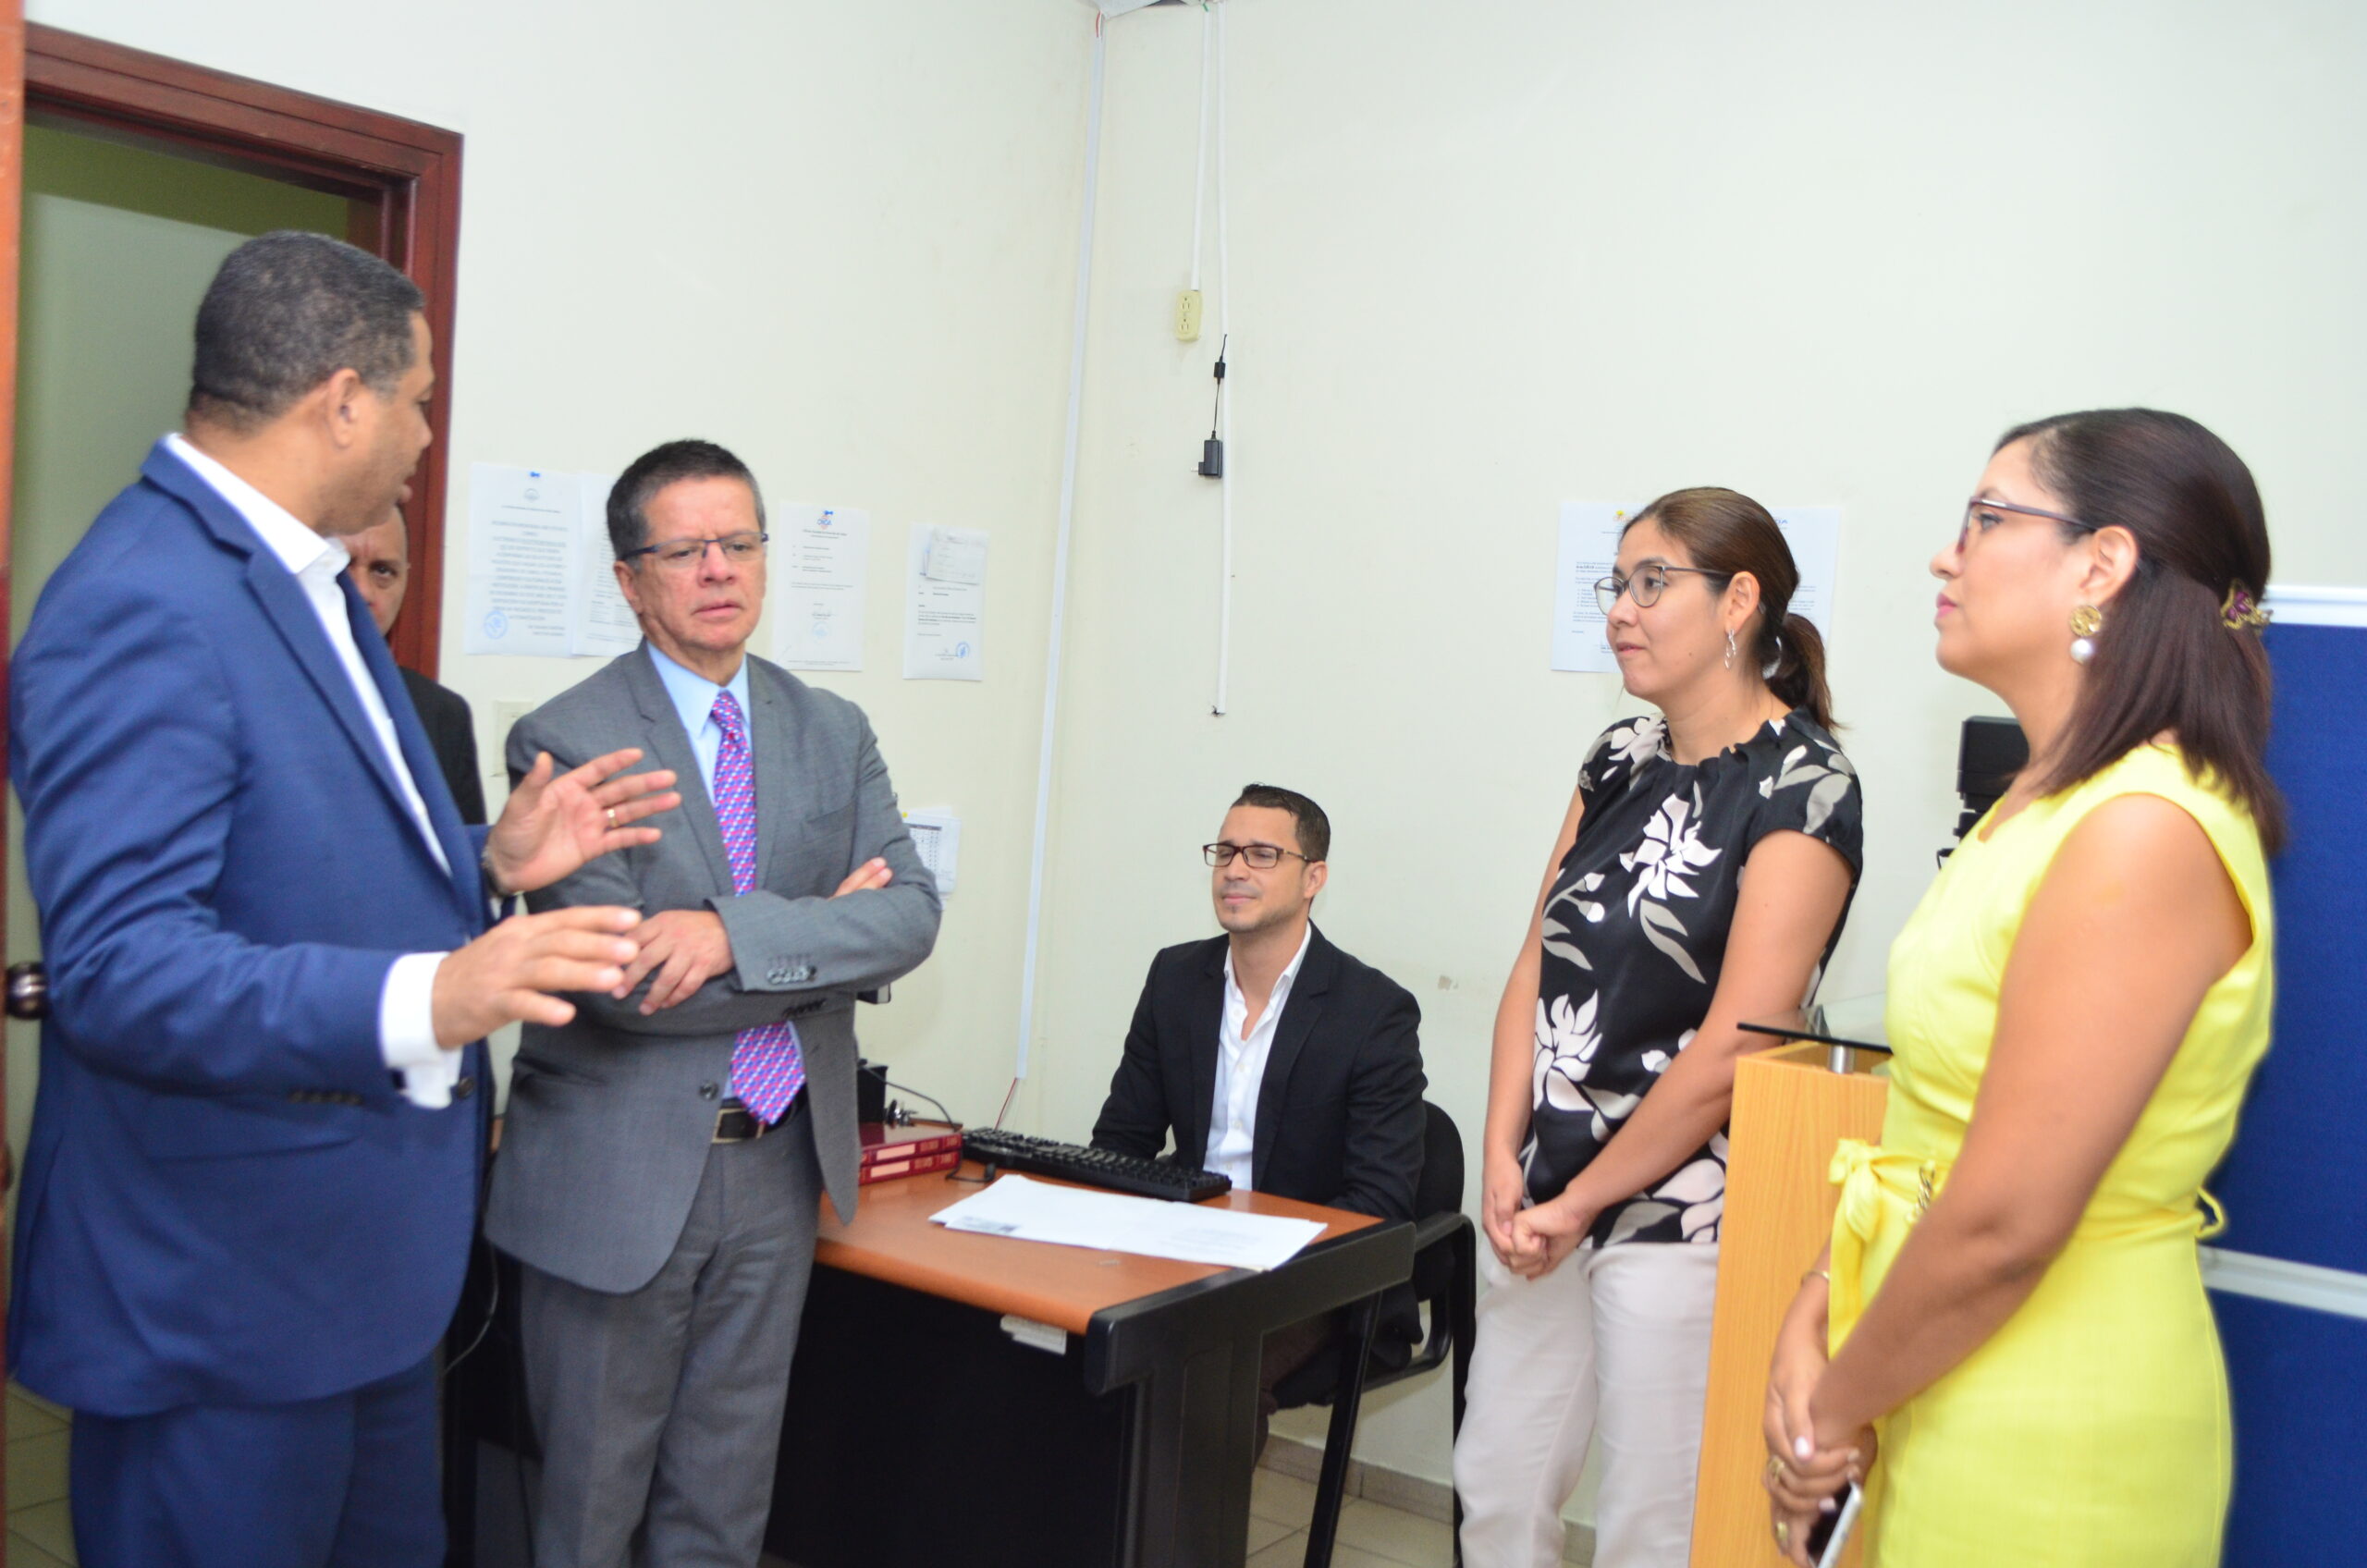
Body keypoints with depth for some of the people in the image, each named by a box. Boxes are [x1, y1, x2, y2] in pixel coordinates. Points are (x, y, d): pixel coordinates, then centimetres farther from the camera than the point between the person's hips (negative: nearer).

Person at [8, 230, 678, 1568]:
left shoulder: (301, 579, 11)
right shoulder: (141, 612, -21)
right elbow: (121, 966, -28)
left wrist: (490, 864, 7)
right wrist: (419, 1000, -38)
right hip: (222, 1290, -10)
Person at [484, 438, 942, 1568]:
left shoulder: (834, 734, 6)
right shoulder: (567, 741, -10)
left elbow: (910, 914, -6)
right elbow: (614, 976, -20)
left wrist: (739, 932, -22)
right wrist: (822, 934, -12)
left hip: (777, 1168, 4)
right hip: (618, 1174, -4)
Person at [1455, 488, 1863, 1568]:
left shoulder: (1799, 787, -11)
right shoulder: (1622, 760, 10)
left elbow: (1733, 1046, -16)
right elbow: (1537, 966, 8)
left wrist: (1580, 1202, -12)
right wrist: (1504, 1157, -4)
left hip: (1684, 1212, -6)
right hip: (1547, 1196, 7)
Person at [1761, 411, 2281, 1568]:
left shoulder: (2146, 835, -23)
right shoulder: (2049, 805, 7)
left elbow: (2004, 1223, -24)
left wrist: (1837, 1407, -11)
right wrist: (1814, 1314, -2)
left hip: (2048, 1438, -8)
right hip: (1952, 1388, 8)